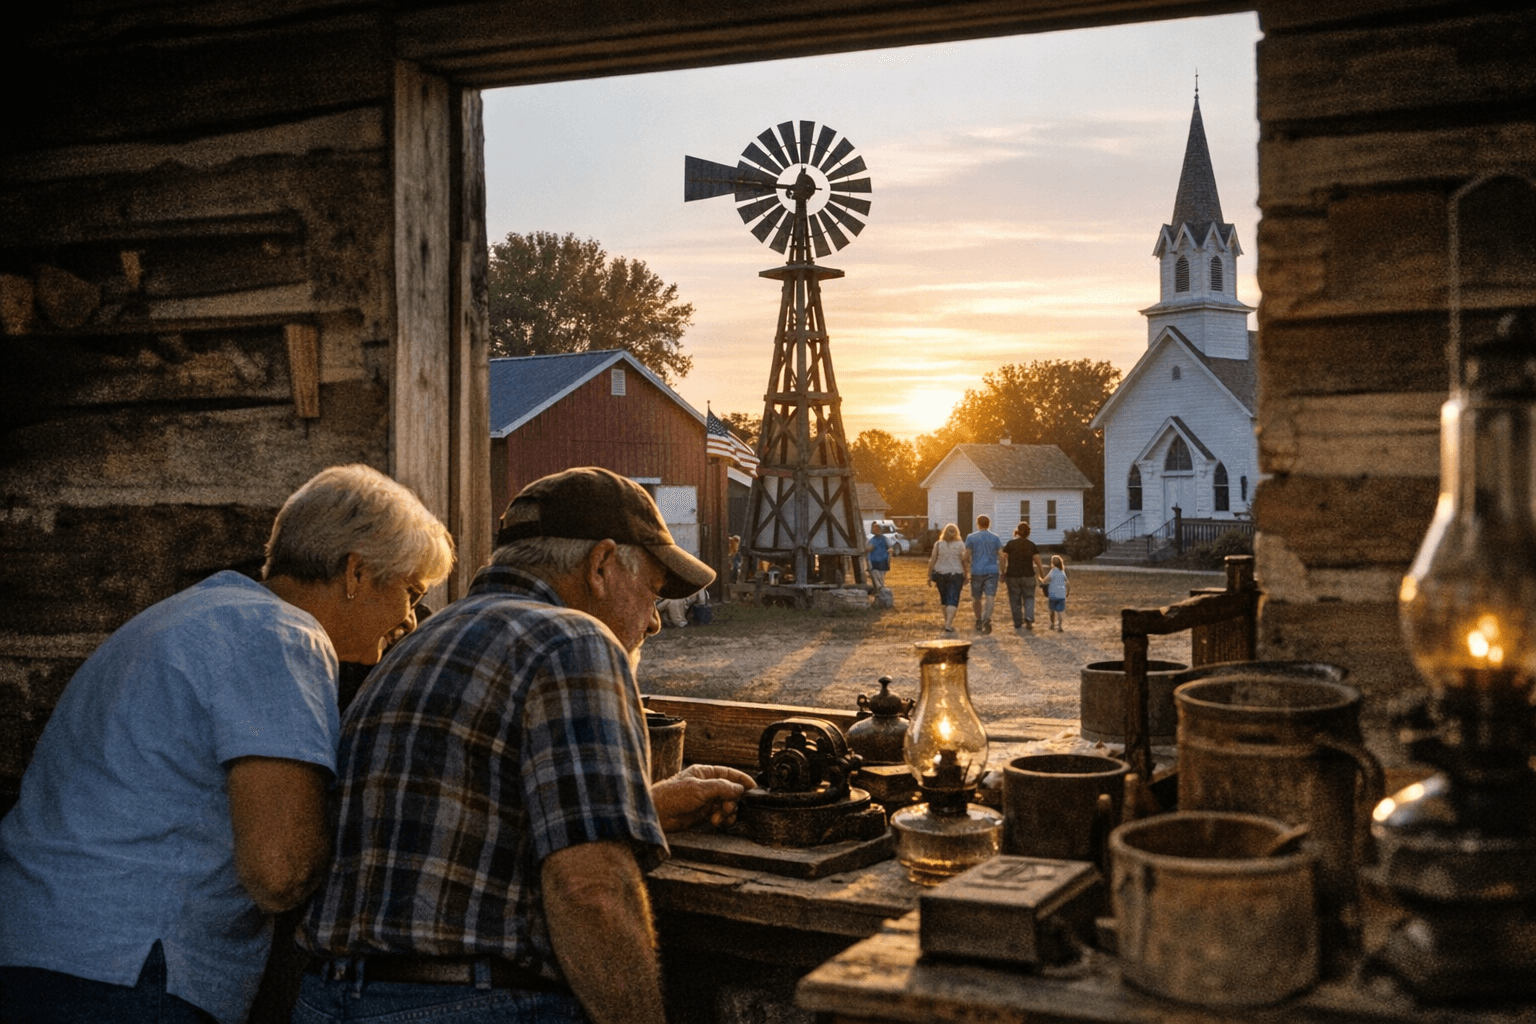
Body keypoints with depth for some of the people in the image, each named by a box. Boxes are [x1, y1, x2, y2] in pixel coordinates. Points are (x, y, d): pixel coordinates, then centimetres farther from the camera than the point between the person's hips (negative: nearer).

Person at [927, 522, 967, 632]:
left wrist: (930, 576, 1)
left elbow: (932, 560, -4)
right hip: (956, 574, -2)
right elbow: (964, 562, -2)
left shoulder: (938, 544, -1)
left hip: (940, 574, 2)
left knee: (944, 598, 19)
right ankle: (948, 624, -16)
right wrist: (966, 576, 8)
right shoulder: (960, 545, -3)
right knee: (952, 600, -3)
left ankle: (947, 622, 30)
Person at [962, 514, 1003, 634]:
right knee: (989, 597, -8)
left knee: (976, 598, 14)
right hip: (992, 571, 0)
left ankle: (979, 622, 24)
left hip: (977, 571, 0)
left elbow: (966, 556, -1)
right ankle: (987, 619, -28)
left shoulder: (971, 537, 2)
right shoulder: (996, 538, 5)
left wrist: (966, 570, 11)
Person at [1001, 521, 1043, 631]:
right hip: (1028, 576, 0)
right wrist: (1038, 574, 13)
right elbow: (1038, 561, -1)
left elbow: (1003, 559, -5)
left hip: (1012, 576, 0)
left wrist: (1003, 574, 3)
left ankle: (1018, 624, 10)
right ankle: (1029, 619, -8)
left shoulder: (1010, 544, -1)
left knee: (1015, 601, 8)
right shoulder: (1031, 545, 0)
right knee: (1029, 598, 12)